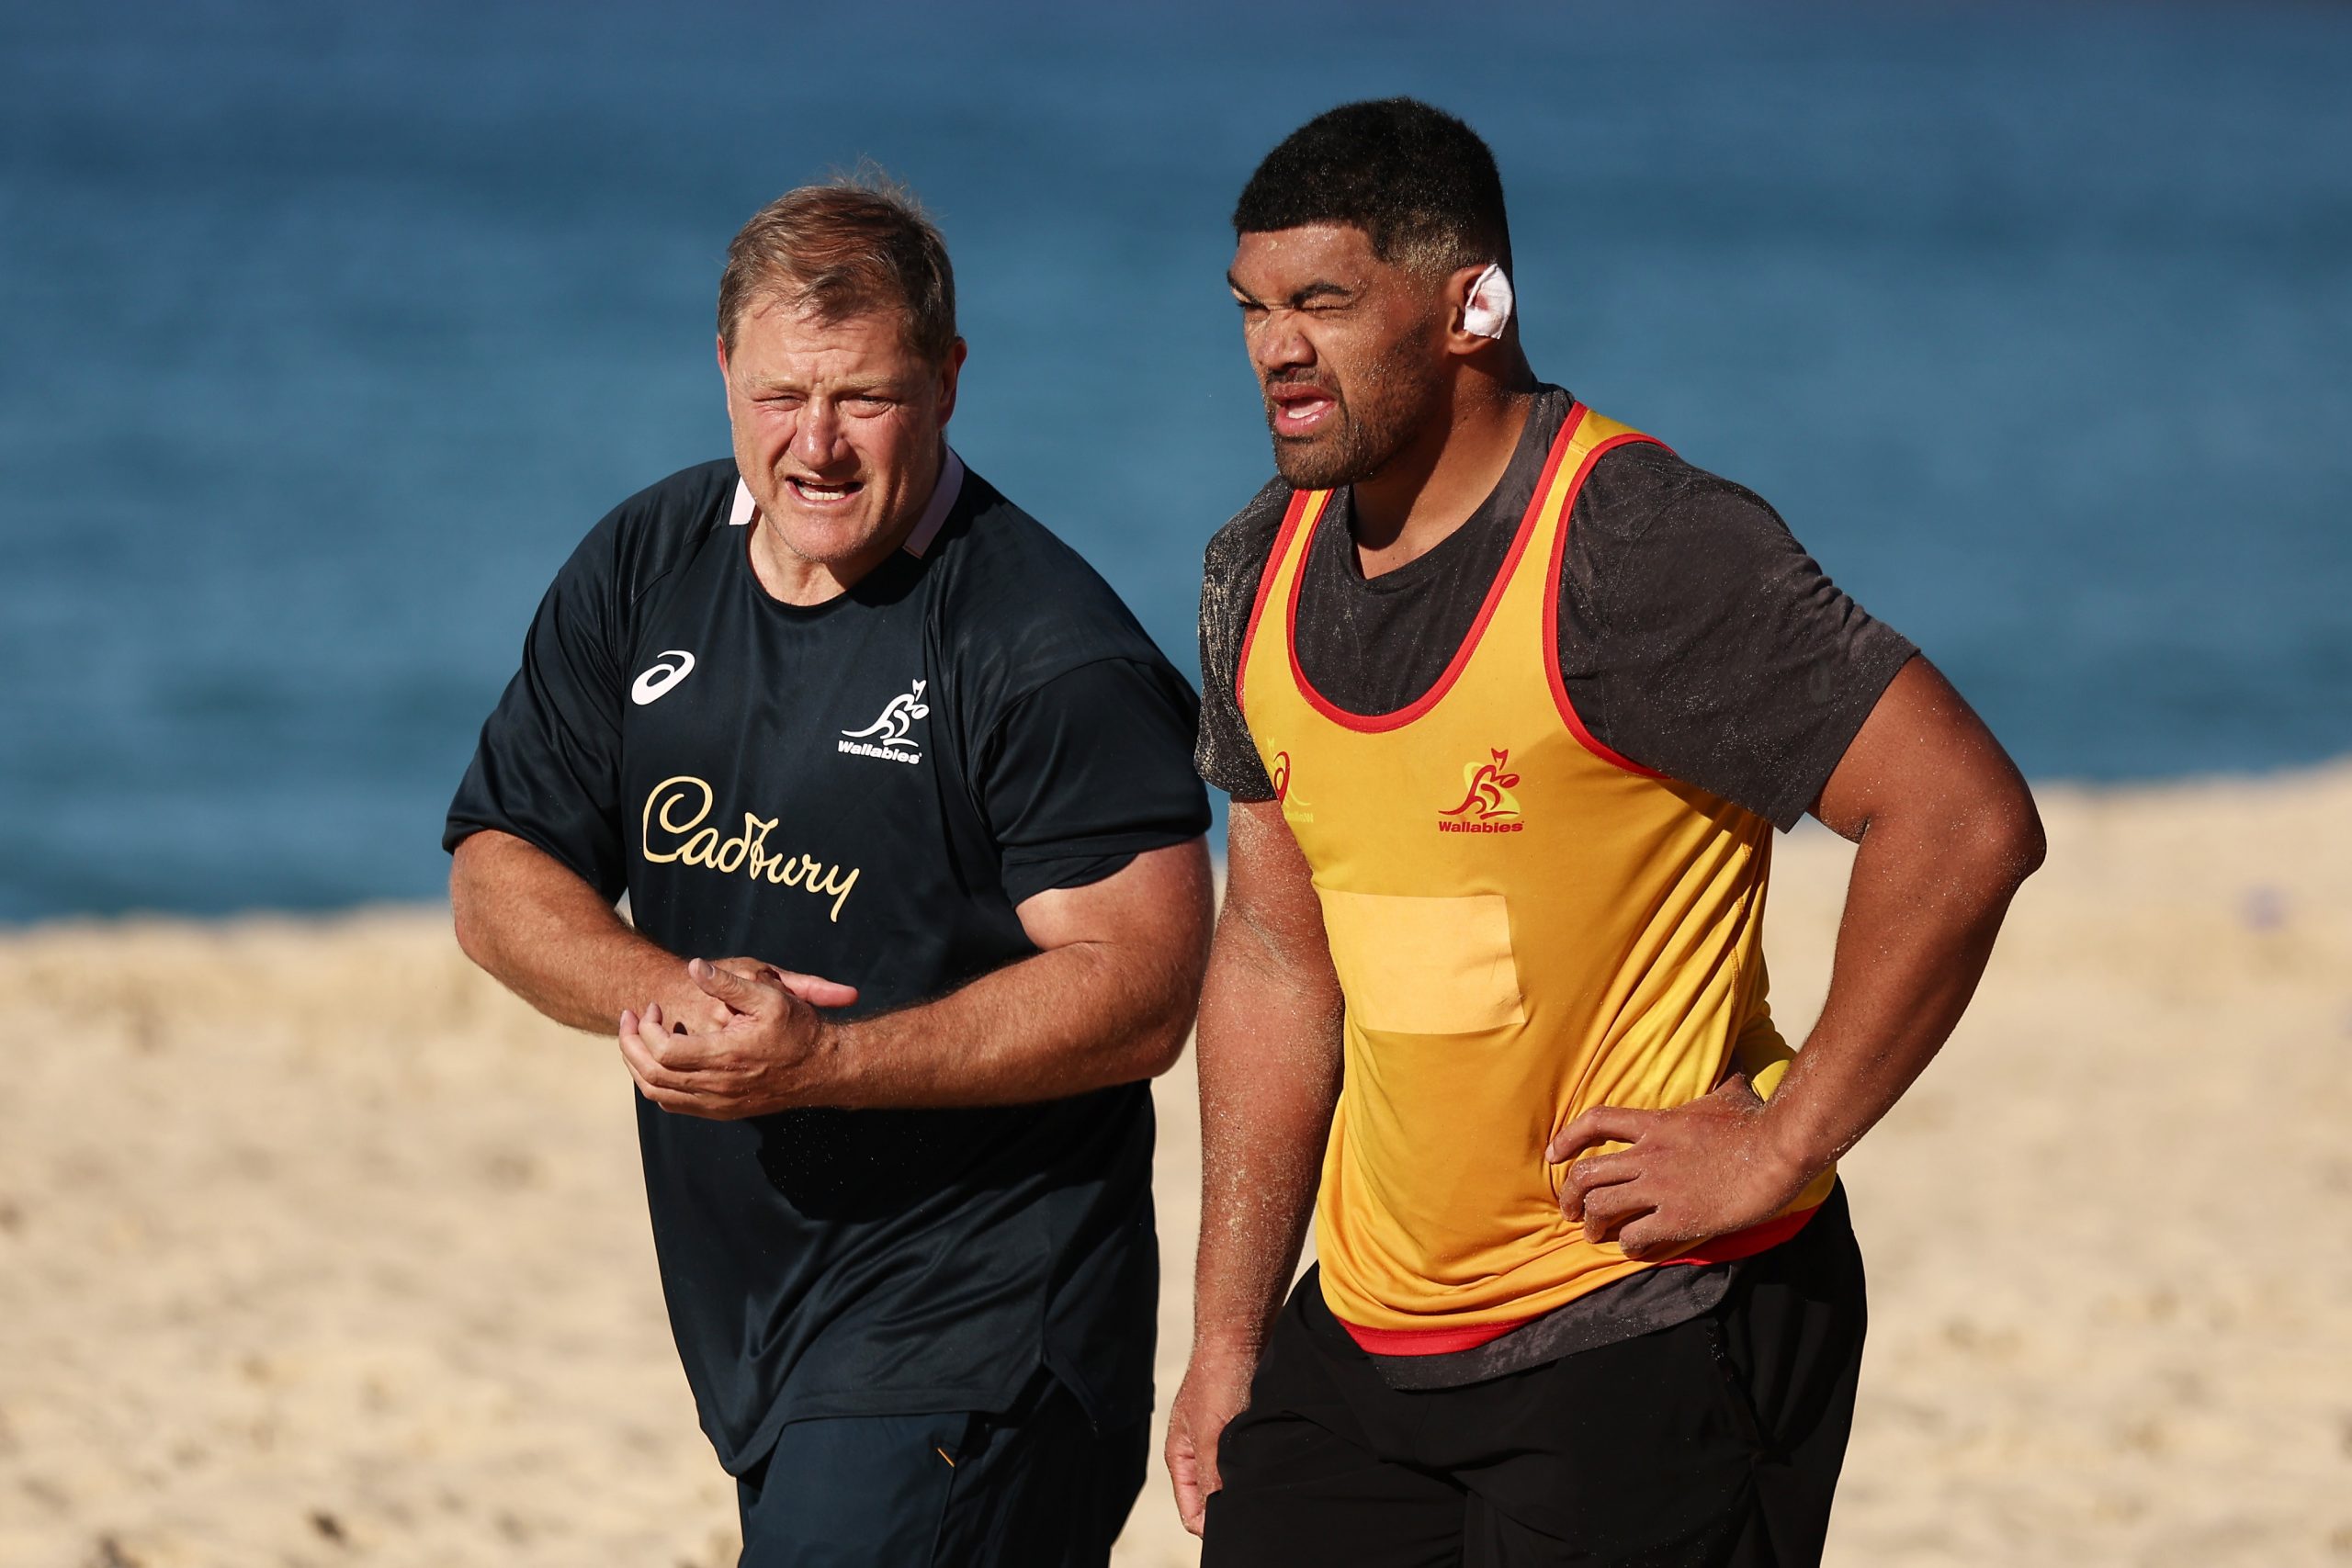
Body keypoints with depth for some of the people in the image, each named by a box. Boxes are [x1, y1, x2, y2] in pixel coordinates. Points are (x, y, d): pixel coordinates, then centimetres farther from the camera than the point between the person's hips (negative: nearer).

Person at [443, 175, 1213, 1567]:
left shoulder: (1054, 654, -14)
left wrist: (818, 1064, -28)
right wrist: (668, 991, -14)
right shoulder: (645, 570, 7)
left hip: (969, 1342, -7)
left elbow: (1143, 992, -20)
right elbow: (499, 875, 8)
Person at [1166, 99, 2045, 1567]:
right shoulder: (1265, 570, 7)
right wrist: (1230, 1336, 15)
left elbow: (1969, 823, -20)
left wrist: (1781, 1148, -16)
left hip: (1650, 1335, -7)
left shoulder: (1640, 552, -16)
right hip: (1368, 1327, 7)